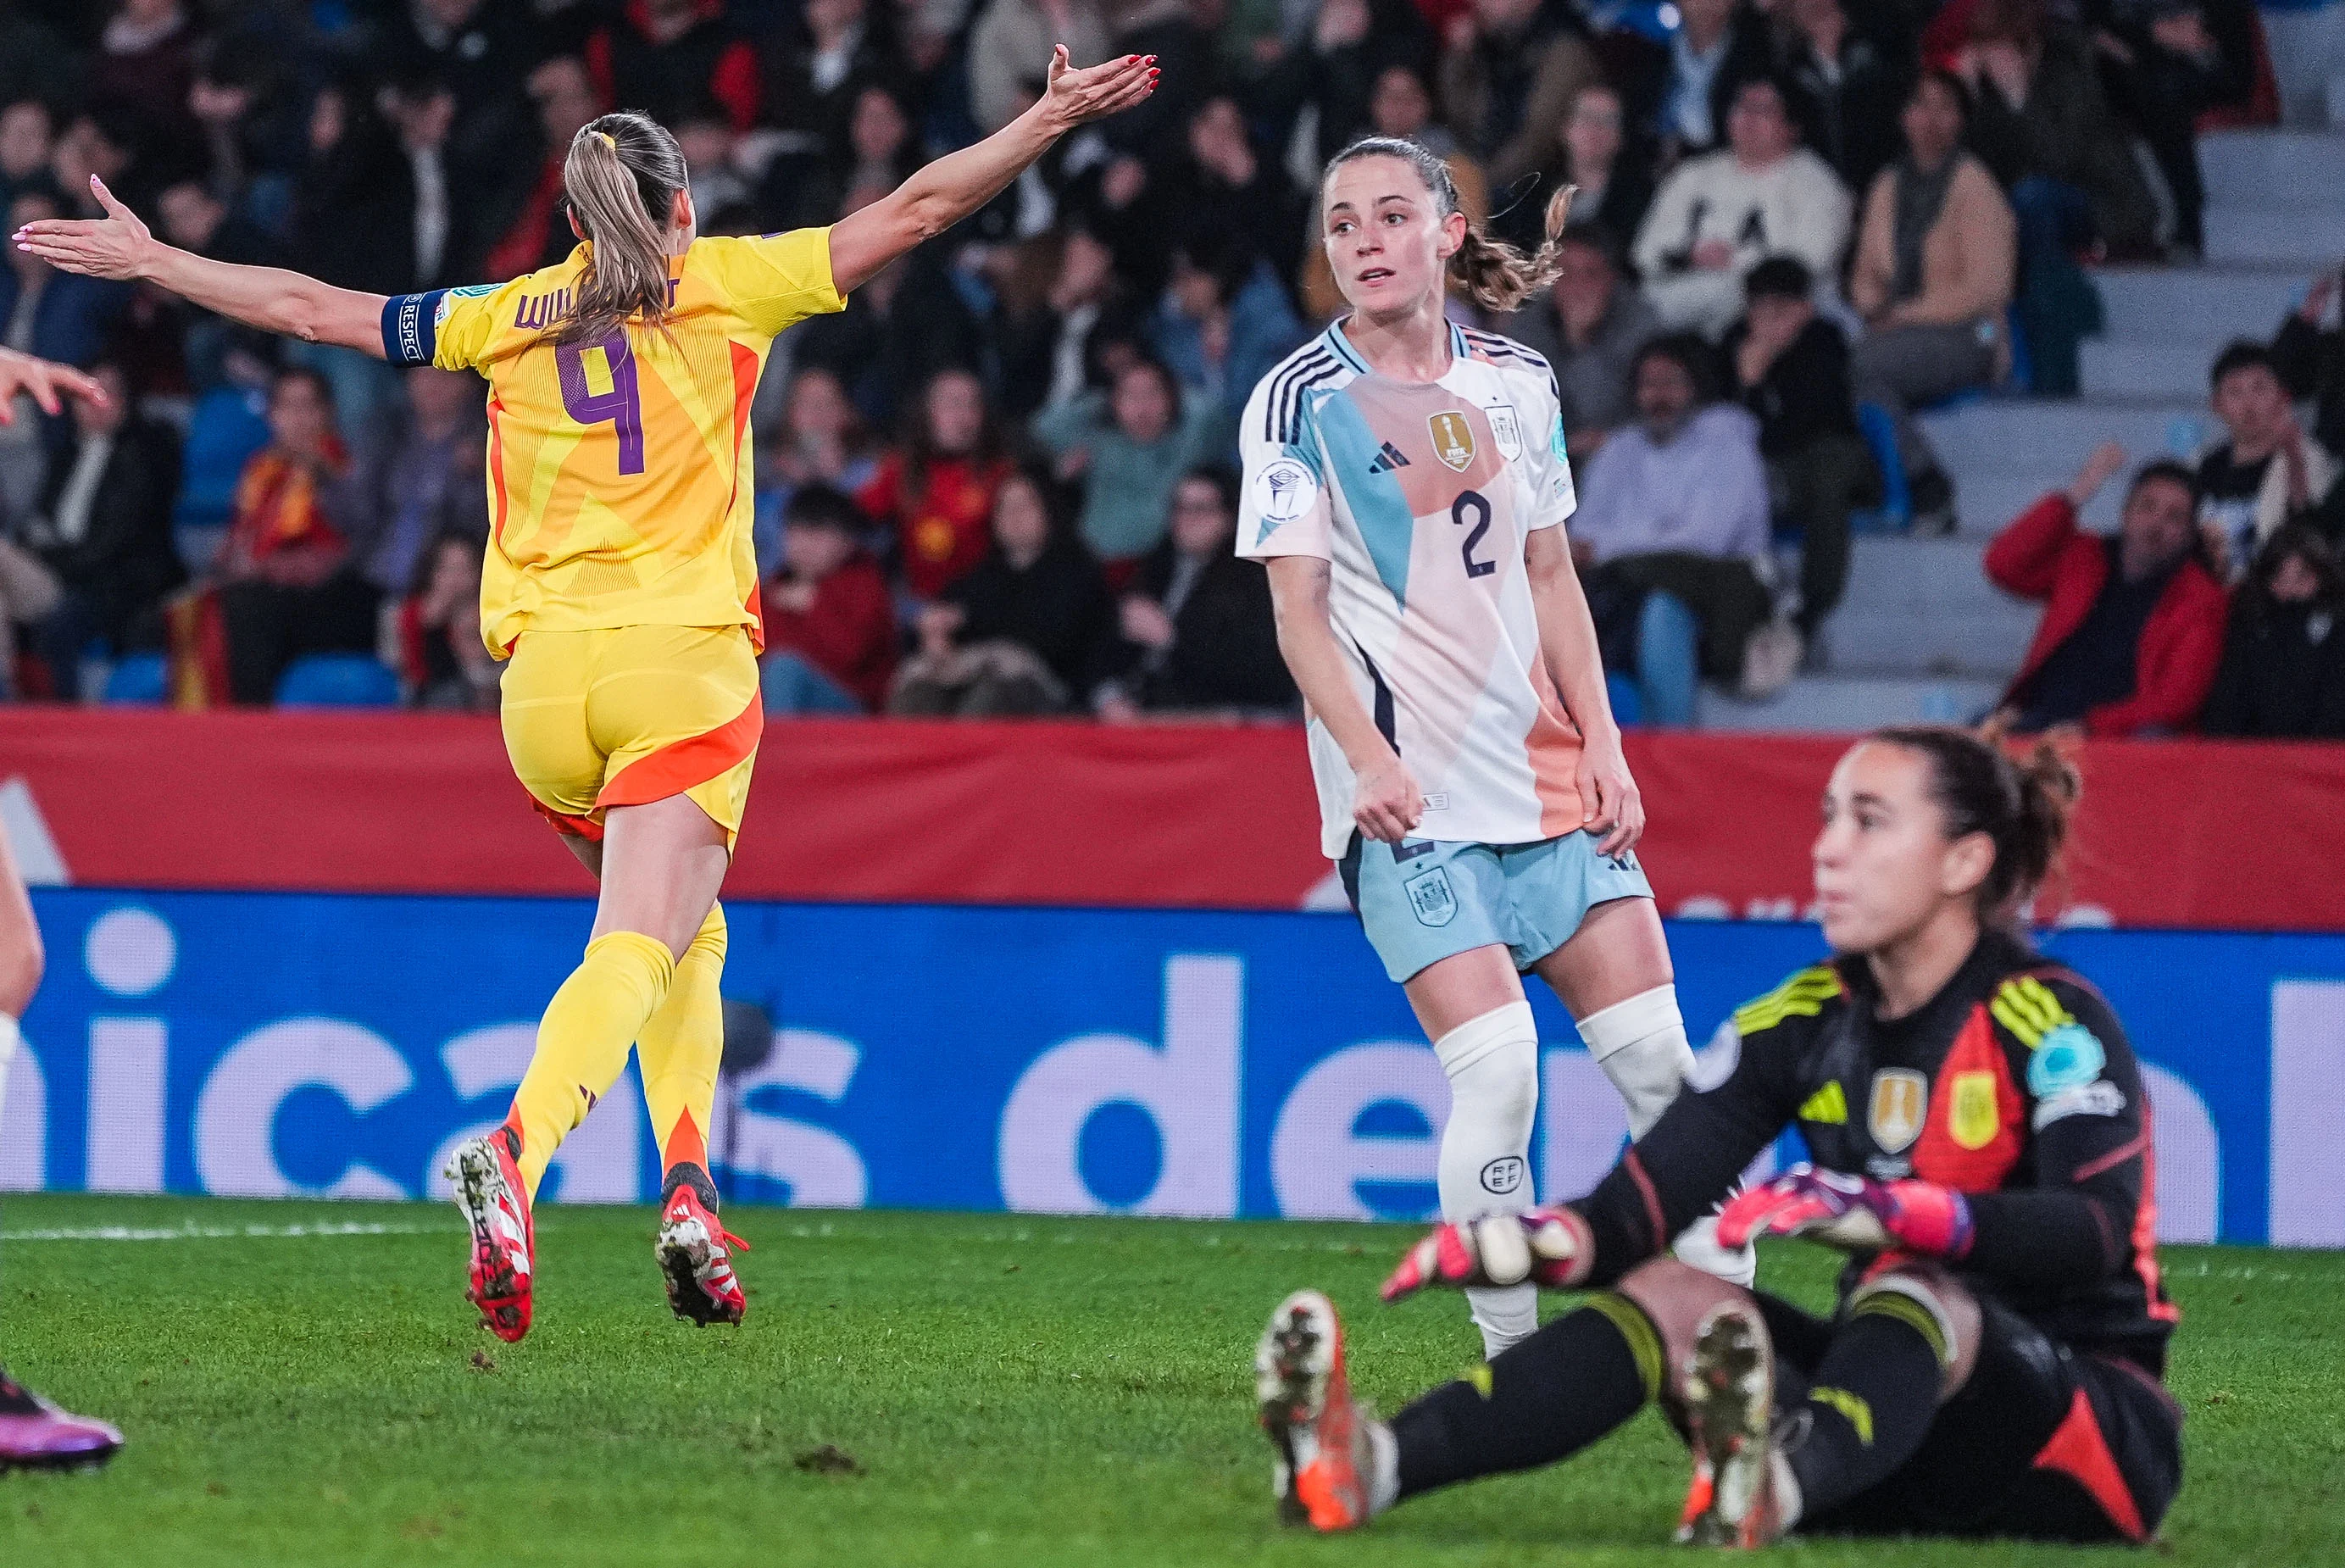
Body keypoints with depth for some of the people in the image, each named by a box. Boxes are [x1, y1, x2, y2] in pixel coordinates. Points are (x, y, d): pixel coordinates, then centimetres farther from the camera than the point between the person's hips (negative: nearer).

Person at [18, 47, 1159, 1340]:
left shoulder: (504, 316, 14)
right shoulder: (724, 284, 8)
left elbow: (310, 308, 19)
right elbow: (912, 212, 7)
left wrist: (148, 260, 30)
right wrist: (1052, 120, 13)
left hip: (543, 678, 4)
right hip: (683, 662, -4)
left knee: (686, 935, 22)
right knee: (638, 947, -14)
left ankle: (688, 1188, 5)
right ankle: (514, 1157, -40)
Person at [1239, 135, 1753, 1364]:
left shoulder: (1518, 383, 10)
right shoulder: (1296, 405, -3)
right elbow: (1299, 609, -7)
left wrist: (1602, 746, 7)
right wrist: (1363, 754, -21)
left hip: (1546, 776, 5)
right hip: (1408, 796, -5)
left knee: (1659, 1056, 2)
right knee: (1497, 1070, -17)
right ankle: (1510, 1357, -7)